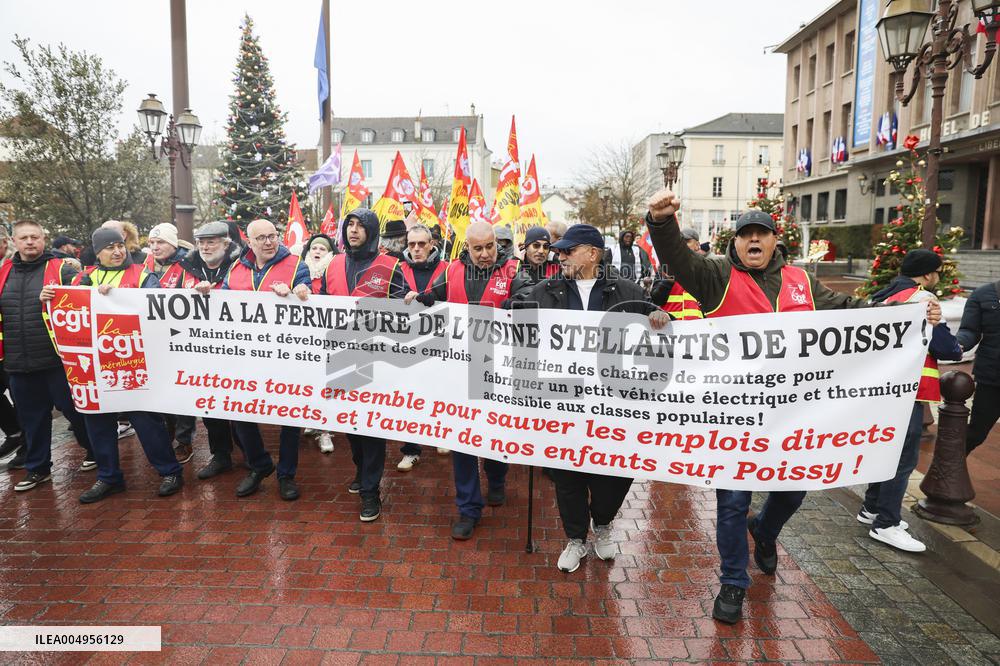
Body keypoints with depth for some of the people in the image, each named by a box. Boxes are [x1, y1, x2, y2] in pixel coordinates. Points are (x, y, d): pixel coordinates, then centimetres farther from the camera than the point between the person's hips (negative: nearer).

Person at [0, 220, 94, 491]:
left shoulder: (61, 269, -3)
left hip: (57, 359, -5)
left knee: (73, 408, 4)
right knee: (32, 417, 14)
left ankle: (94, 451, 25)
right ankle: (38, 468, 26)